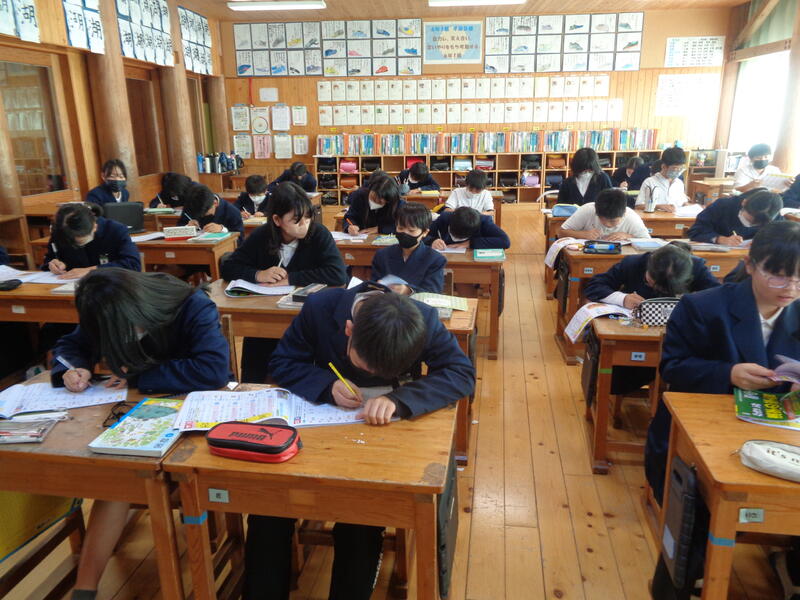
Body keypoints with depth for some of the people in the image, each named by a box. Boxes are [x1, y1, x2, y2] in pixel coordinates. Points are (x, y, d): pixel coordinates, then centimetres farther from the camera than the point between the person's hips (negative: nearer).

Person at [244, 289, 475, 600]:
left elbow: (462, 372, -24)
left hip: (387, 432, -1)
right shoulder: (319, 308, -18)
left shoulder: (422, 321, -19)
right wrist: (327, 385, -28)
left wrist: (399, 399, -40)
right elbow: (281, 363, -8)